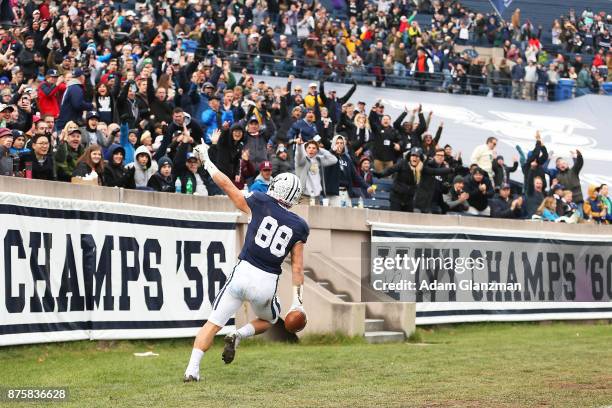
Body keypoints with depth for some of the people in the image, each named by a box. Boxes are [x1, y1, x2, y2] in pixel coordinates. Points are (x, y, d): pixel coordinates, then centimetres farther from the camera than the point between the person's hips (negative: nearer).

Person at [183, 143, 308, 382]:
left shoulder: (259, 205, 0)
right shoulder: (298, 227, 5)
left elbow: (226, 184, 5)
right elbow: (297, 267, 6)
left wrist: (206, 160, 18)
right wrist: (298, 301, 12)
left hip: (243, 273, -1)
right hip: (267, 283, 1)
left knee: (213, 324, 6)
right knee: (268, 320, 30)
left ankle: (192, 369, -6)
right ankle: (239, 335, 2)